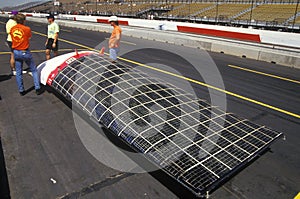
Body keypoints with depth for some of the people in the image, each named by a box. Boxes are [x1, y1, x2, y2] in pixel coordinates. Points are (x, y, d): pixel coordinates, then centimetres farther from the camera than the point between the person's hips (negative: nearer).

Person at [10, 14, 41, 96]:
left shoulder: (12, 29, 2)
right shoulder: (27, 29, -12)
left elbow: (12, 38, 11)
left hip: (16, 52, 5)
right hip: (25, 52, -4)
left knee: (18, 72, 11)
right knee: (34, 70, 9)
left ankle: (21, 90, 17)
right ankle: (37, 88, 7)